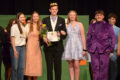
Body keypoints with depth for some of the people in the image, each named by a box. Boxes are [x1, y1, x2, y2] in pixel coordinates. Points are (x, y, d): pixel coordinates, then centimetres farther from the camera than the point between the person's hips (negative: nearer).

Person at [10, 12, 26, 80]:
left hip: (23, 47, 5)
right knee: (15, 67, -3)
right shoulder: (14, 27, -3)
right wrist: (14, 50, -13)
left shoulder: (25, 27, 13)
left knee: (22, 67, 2)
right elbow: (12, 38, -7)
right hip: (16, 47, -5)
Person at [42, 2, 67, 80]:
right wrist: (44, 37, -13)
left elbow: (65, 34, 6)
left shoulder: (62, 20, 8)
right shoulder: (45, 20, 9)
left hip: (58, 47, 0)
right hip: (48, 46, 0)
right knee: (49, 67, 2)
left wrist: (61, 34, -15)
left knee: (58, 67, 2)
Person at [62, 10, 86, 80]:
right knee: (71, 65, 1)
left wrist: (84, 49, -3)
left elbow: (83, 37, 2)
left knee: (76, 65, -11)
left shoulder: (80, 24, 5)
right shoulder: (67, 26, 12)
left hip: (78, 46, -2)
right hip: (69, 46, 2)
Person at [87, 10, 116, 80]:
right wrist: (88, 47, 8)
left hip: (104, 50, -2)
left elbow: (113, 38, 4)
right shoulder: (92, 26, 13)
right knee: (95, 68, 0)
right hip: (94, 51, 2)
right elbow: (88, 38, 17)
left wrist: (111, 48, -4)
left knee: (104, 69, -4)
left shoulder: (108, 26, 5)